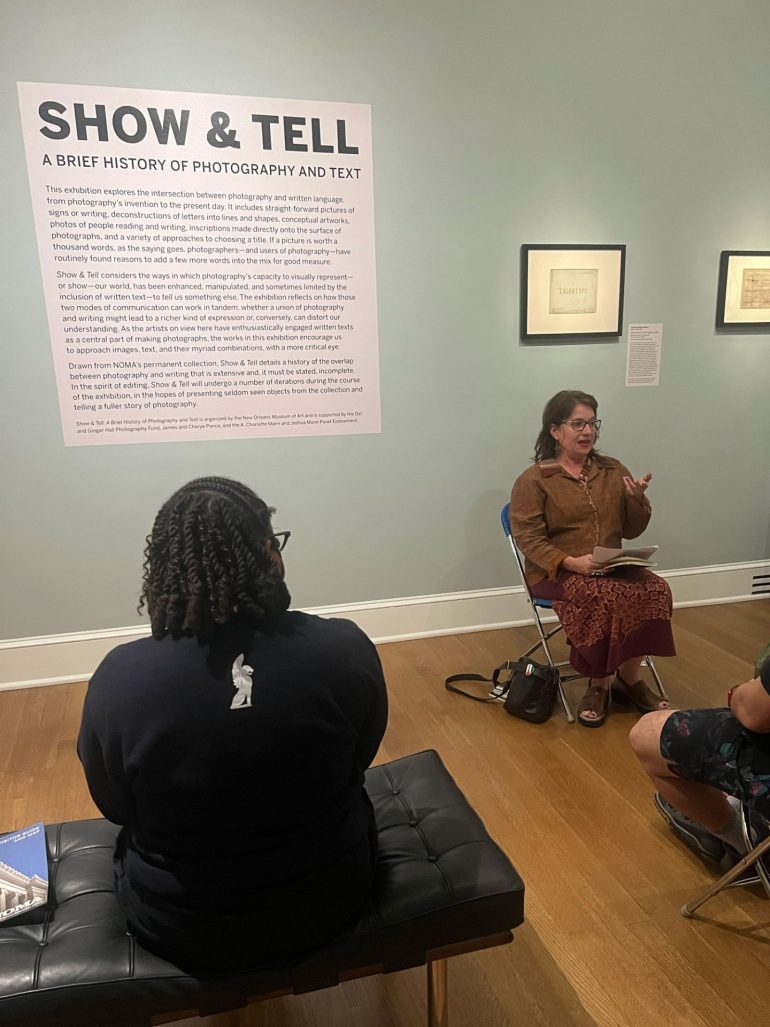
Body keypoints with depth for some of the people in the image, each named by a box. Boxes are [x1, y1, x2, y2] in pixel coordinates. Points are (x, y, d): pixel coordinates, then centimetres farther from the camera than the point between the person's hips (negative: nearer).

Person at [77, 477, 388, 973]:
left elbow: (115, 806, -6)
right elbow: (362, 756, -4)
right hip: (331, 900, 1)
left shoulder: (119, 677, -24)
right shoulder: (346, 648, -23)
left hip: (186, 930, 0)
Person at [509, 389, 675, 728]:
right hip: (556, 571, -4)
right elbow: (529, 540, -9)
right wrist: (571, 562, -23)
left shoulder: (613, 471, 12)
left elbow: (631, 531, 14)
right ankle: (599, 684, -10)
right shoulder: (533, 480, -3)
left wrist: (636, 498, -7)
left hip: (611, 567, 5)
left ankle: (627, 677, -5)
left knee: (654, 590, -24)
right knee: (607, 597, -33)